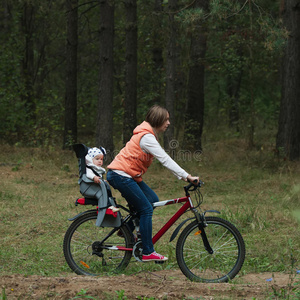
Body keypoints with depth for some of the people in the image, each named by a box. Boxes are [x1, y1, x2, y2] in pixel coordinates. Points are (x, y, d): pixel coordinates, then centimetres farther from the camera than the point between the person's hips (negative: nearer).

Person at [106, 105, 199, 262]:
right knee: (146, 209, -8)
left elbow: (164, 159, 18)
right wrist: (187, 176, -27)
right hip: (120, 175, -10)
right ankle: (148, 253, -4)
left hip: (129, 175, 10)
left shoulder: (150, 135, 14)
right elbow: (165, 160, -25)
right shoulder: (147, 137, -19)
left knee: (153, 200, 8)